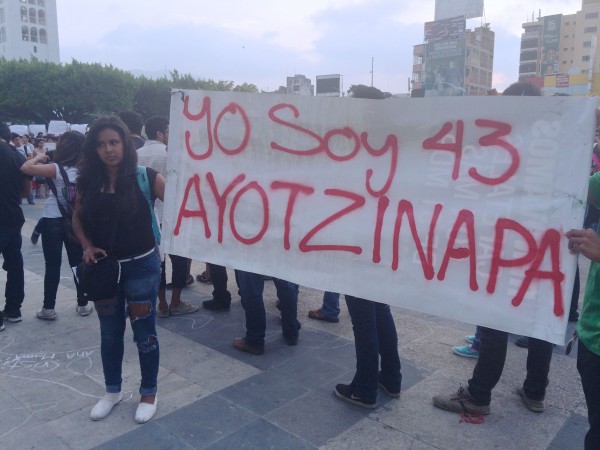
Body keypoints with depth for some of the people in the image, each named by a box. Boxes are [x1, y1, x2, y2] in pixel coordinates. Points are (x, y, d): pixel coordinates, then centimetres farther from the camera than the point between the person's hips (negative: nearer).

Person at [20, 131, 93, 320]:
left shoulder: (57, 169, -15)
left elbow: (26, 168, -21)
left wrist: (39, 157, -5)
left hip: (53, 220, -3)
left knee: (53, 266, 4)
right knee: (79, 264, 11)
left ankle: (48, 308, 12)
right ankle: (83, 304, 18)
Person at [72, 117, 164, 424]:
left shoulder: (145, 177, -12)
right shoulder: (88, 181, 0)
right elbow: (78, 219, 12)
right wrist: (87, 246, -3)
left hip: (141, 266, -4)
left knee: (144, 332, 8)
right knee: (109, 333, 17)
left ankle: (149, 394, 27)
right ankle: (113, 391, 38)